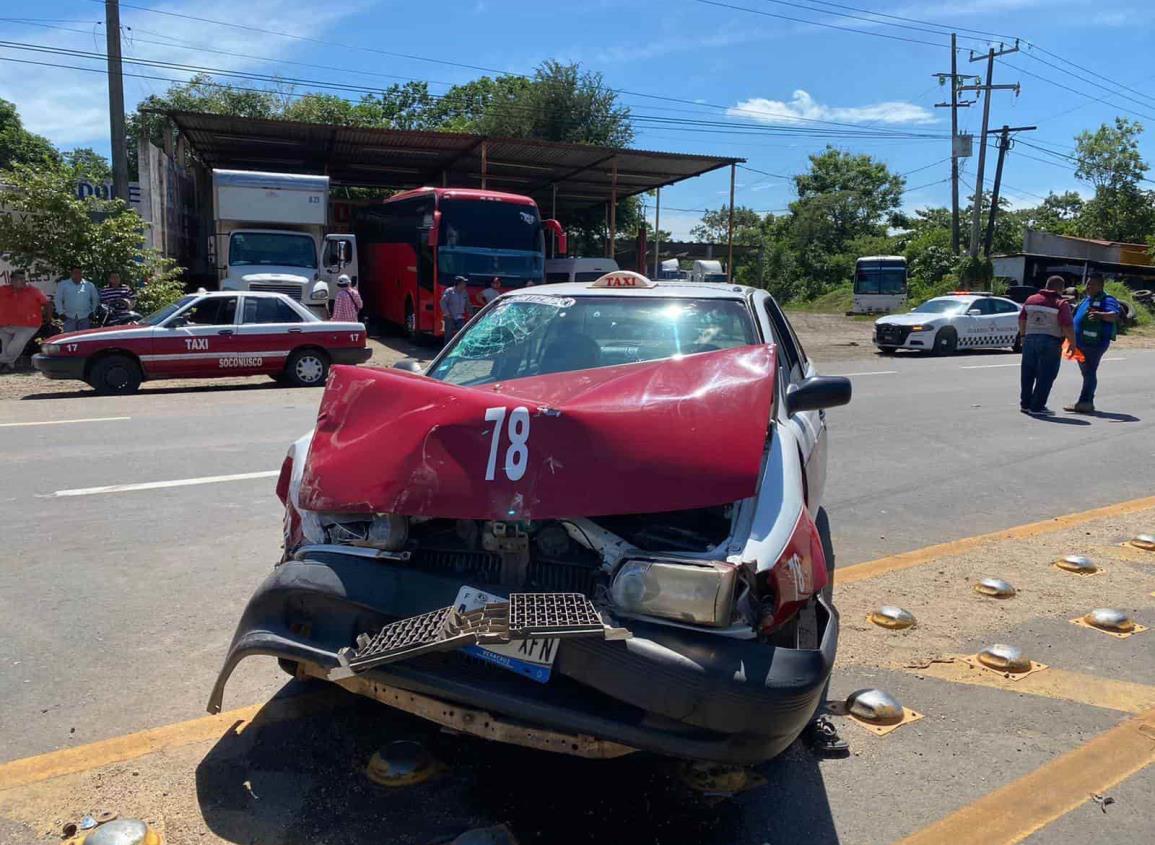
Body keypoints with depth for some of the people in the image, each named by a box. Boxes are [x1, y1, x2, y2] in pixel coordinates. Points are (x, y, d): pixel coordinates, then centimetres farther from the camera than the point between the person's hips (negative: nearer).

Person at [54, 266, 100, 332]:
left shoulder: (90, 285, 7)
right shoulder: (63, 285, 5)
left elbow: (96, 299, 16)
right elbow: (58, 300, 8)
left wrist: (93, 312, 10)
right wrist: (61, 313, 1)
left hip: (85, 318, 1)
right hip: (69, 317, -1)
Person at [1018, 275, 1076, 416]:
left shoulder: (1031, 299, 8)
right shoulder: (1061, 304, -8)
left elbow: (1021, 320, 12)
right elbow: (1067, 327, -13)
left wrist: (1023, 336, 24)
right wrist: (1073, 344, -4)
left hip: (1030, 340, 5)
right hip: (1050, 342, -5)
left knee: (1028, 373, 13)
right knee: (1045, 376, 2)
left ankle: (1025, 404, 20)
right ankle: (1037, 407, 2)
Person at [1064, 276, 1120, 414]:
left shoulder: (1107, 300, -8)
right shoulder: (1087, 299, 19)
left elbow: (1115, 315, -25)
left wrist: (1100, 315, -45)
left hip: (1094, 343, -9)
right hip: (1081, 343, 9)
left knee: (1089, 373, -10)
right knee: (1086, 373, 12)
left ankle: (1084, 403, -11)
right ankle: (1088, 403, 17)